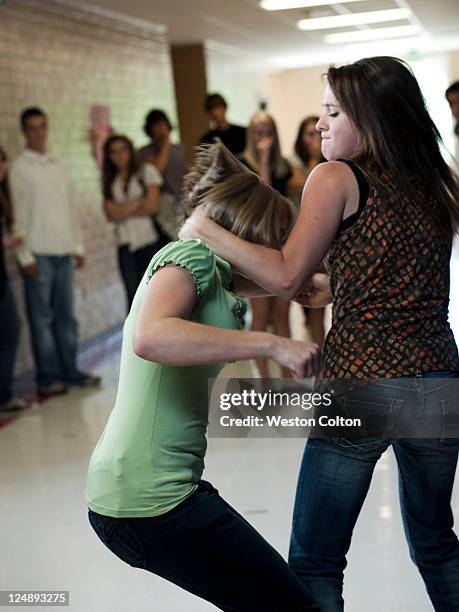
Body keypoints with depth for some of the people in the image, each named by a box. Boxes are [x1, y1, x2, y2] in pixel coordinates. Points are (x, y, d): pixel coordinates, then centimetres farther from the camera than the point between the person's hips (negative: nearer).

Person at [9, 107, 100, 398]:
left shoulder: (58, 165, 15)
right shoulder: (20, 168, -1)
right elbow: (18, 213, -5)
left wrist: (78, 245, 12)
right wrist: (25, 255, -10)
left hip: (63, 251, 5)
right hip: (38, 253, -5)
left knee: (66, 314, 8)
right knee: (42, 317, 0)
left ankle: (69, 369, 16)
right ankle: (48, 377, 6)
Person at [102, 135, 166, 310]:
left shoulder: (146, 171, 4)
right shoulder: (109, 181, 11)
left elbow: (153, 206, -5)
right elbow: (111, 215, -1)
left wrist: (125, 211, -1)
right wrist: (137, 204, -6)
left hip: (151, 241, -2)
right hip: (126, 245, 3)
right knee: (134, 297, 2)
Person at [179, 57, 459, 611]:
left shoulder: (337, 177, -5)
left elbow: (286, 277, -8)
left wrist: (204, 228, 0)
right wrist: (319, 287, 20)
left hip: (359, 388, -6)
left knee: (315, 564, 9)